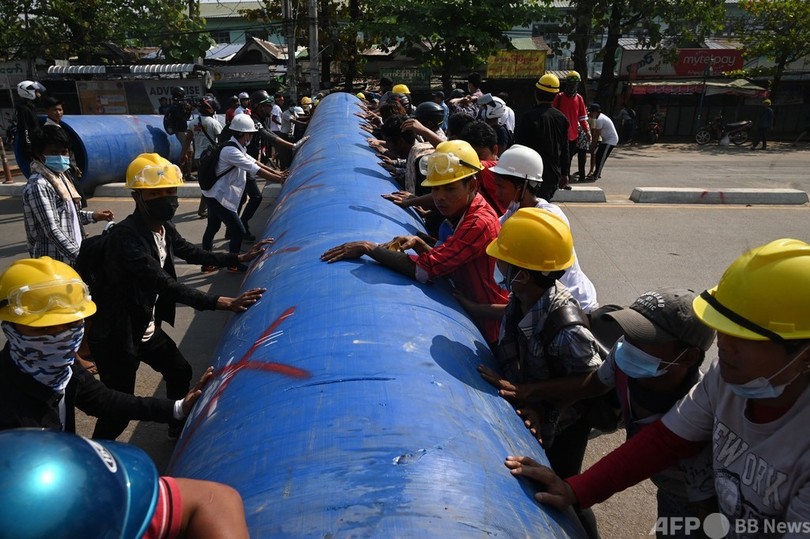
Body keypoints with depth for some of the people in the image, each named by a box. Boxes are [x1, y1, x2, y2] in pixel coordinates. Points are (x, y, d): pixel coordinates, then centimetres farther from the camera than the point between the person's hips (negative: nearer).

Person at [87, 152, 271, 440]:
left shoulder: (164, 229, -2)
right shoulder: (124, 237, -29)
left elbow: (191, 252, 15)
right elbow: (166, 284, -37)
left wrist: (239, 258, 11)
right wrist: (224, 303, -44)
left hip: (147, 329, 9)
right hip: (116, 337, -9)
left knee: (180, 372, 23)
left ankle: (179, 426, 48)